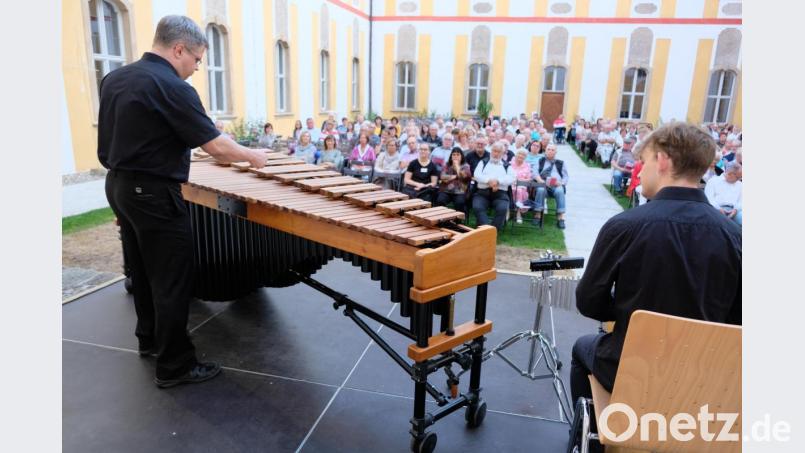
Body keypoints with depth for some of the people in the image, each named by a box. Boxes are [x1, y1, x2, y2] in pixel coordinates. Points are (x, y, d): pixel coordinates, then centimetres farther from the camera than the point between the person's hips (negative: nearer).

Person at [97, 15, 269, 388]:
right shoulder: (172, 88, -19)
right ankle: (173, 367, 9)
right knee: (171, 282, 0)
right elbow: (216, 147, -20)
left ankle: (149, 338, 38)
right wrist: (252, 156, -5)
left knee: (142, 271, 21)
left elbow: (120, 136, 17)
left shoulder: (113, 79, 8)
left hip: (118, 186, 9)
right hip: (152, 194, -9)